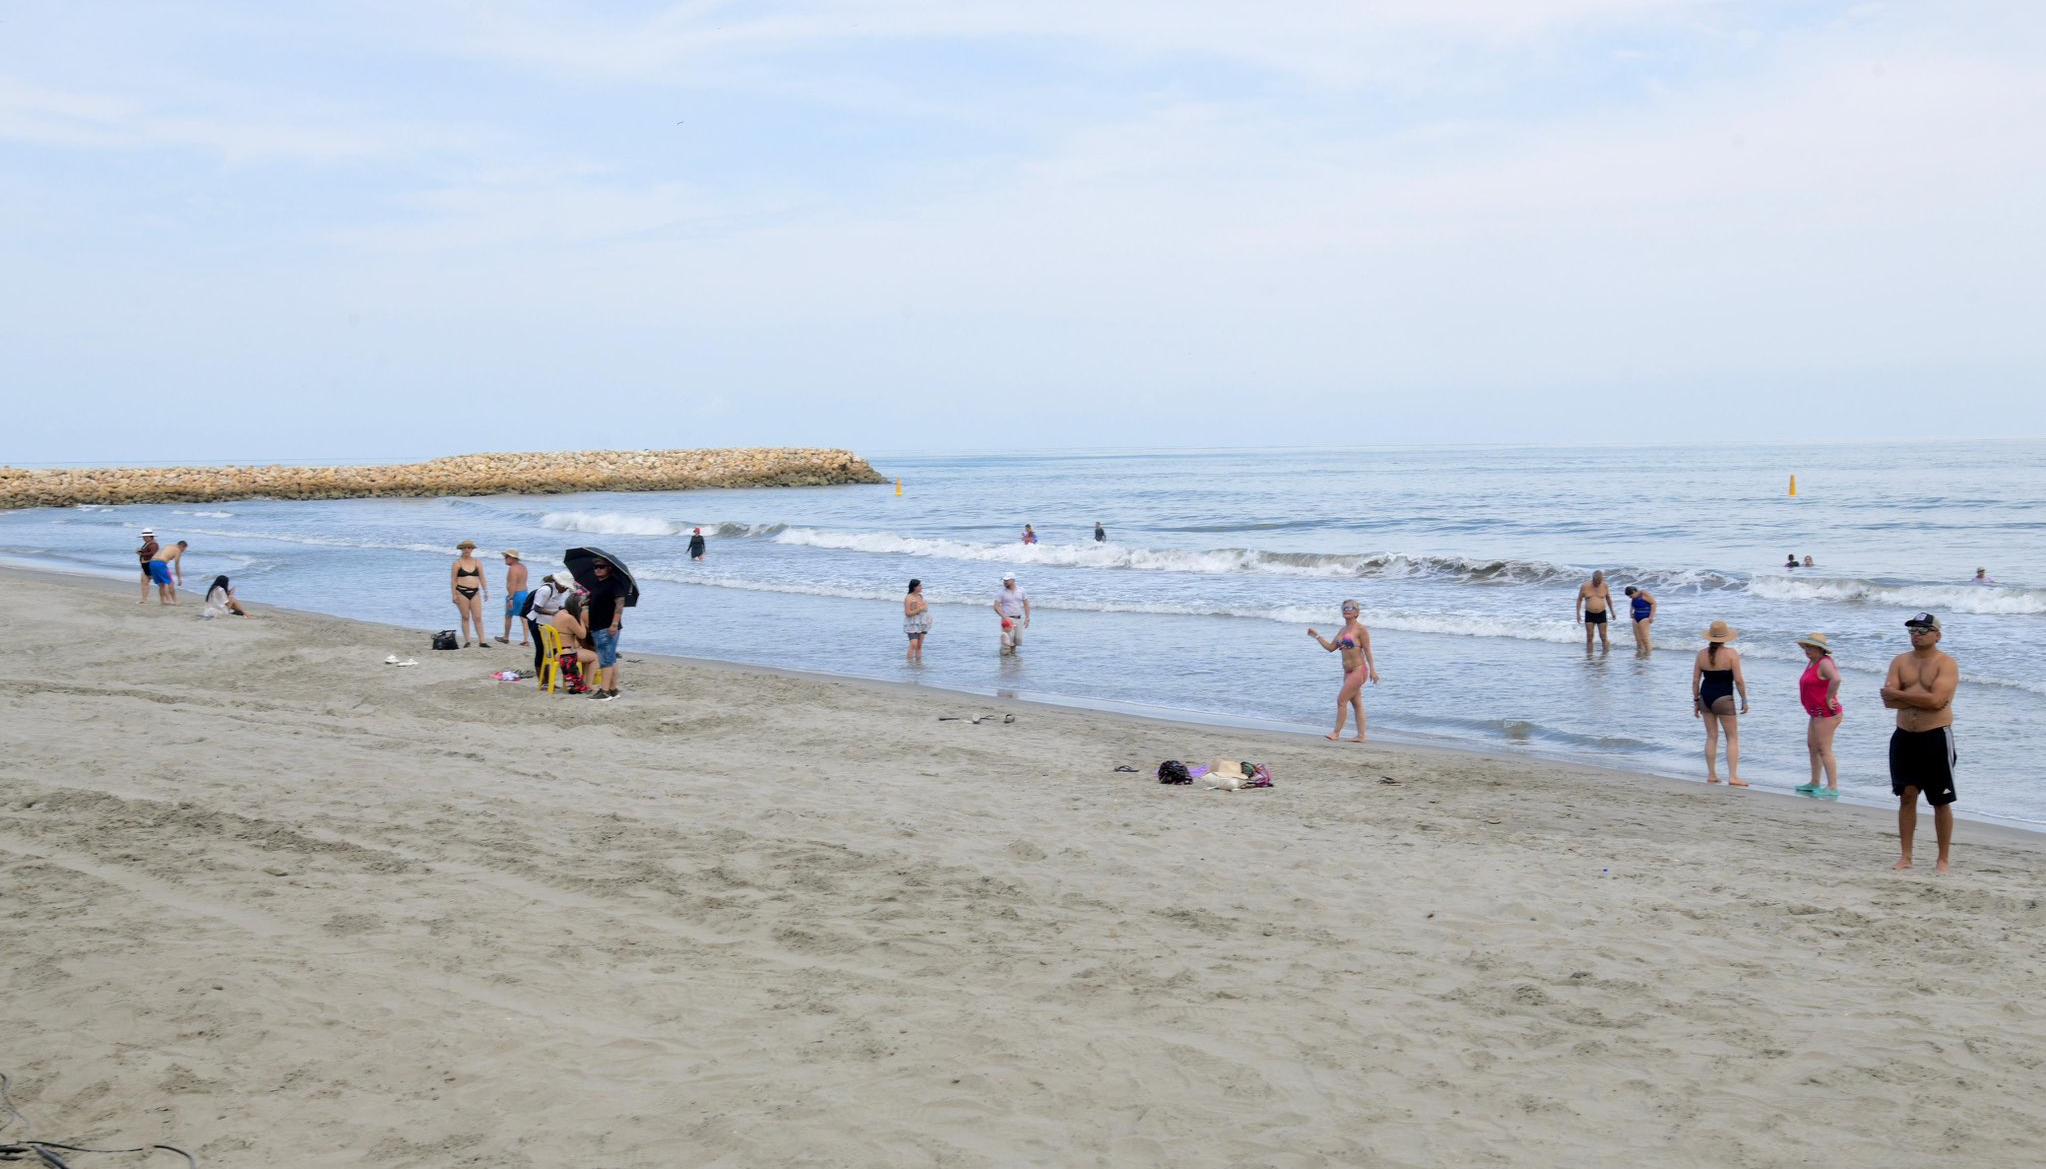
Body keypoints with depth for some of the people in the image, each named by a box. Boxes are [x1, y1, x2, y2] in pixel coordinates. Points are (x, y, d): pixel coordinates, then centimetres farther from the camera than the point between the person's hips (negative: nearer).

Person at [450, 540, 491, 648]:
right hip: (461, 592, -2)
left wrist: (486, 592, 5)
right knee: (465, 617, 2)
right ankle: (466, 641, 7)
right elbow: (454, 580, 1)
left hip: (475, 592, 2)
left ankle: (482, 641, -3)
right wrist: (454, 595, -6)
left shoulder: (477, 562, 9)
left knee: (478, 617, -3)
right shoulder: (458, 563, 2)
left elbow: (482, 578, 11)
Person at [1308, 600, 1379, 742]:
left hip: (1359, 670, -8)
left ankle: (1336, 733, -5)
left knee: (1341, 699, -10)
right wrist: (1317, 636, 14)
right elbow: (1330, 647, 19)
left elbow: (1367, 650, -11)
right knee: (1356, 703, 10)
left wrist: (1372, 670, -15)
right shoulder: (1343, 630, 15)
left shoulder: (1360, 629, -9)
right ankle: (1361, 735, 13)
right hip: (1348, 671, 8)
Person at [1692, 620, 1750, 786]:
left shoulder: (1701, 654, 2)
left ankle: (1711, 775, 16)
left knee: (1711, 736, 14)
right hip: (1723, 698, -5)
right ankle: (1733, 776, -2)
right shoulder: (1731, 654, -10)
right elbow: (1738, 680, -11)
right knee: (1732, 738, 4)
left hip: (1705, 697, 5)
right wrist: (1744, 700, -1)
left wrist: (1696, 701, 13)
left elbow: (1695, 681, 4)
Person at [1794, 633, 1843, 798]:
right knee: (1812, 747, 17)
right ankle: (1814, 784, 26)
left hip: (1826, 713, -11)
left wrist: (1829, 698, -26)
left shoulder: (1824, 663, -17)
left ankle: (1833, 788, -10)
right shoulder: (1812, 662, 14)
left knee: (1824, 749, -11)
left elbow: (1836, 679, -36)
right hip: (1817, 713, 11)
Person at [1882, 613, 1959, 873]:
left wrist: (1900, 693, -12)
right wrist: (1921, 696, -15)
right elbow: (1888, 700, -4)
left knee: (1941, 802, 2)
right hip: (1904, 737, 5)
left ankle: (1943, 860, 11)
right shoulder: (1900, 662, 8)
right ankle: (1906, 857, 14)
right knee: (1907, 796, 7)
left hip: (1936, 738, -4)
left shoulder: (1946, 664, -7)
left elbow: (1936, 700, -22)